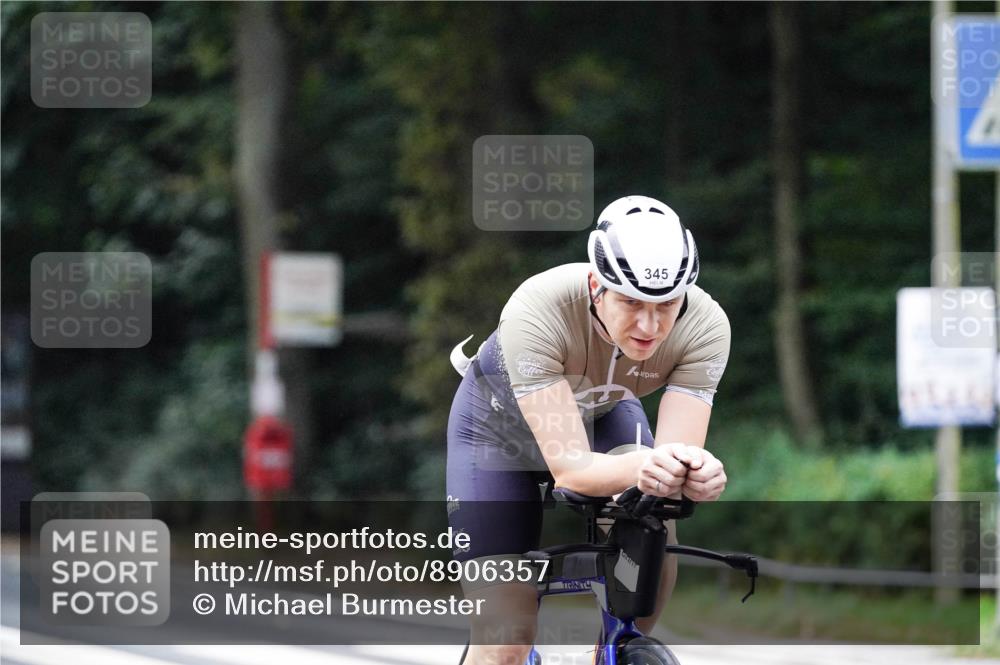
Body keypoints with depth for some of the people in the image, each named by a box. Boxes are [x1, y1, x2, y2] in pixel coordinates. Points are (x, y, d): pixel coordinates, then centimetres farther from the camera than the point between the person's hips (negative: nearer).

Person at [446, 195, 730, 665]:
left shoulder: (705, 325, -33)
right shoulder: (538, 311, -42)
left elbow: (677, 447, -37)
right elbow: (569, 467, -44)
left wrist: (695, 471, -60)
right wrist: (641, 467, -64)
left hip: (603, 414, 3)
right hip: (501, 426, -3)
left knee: (654, 551, -23)